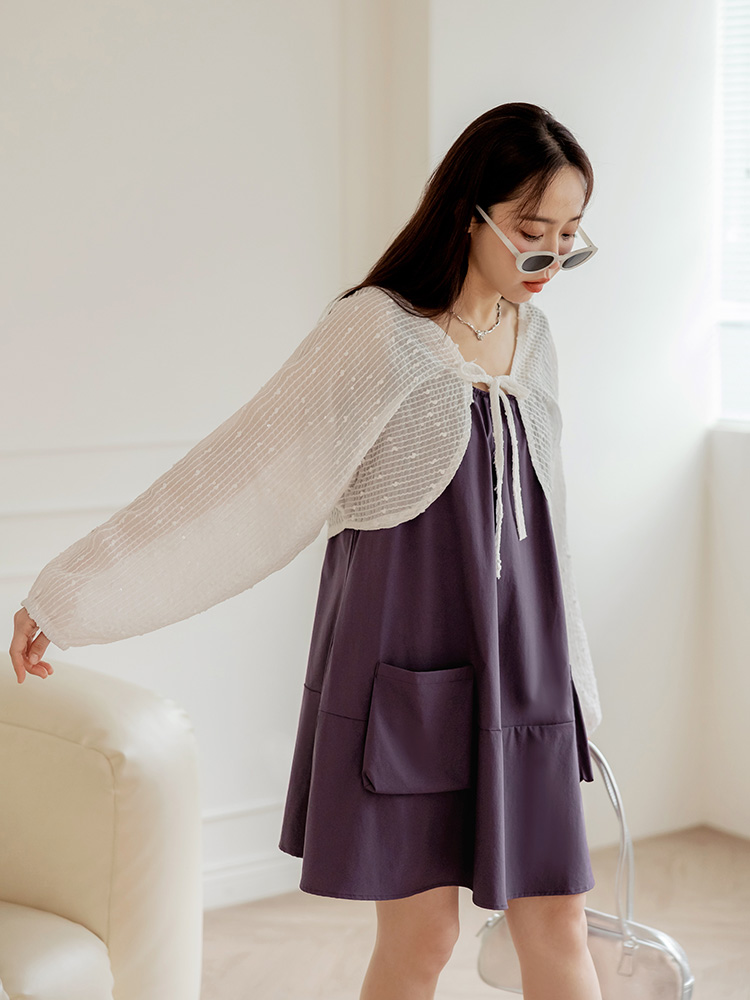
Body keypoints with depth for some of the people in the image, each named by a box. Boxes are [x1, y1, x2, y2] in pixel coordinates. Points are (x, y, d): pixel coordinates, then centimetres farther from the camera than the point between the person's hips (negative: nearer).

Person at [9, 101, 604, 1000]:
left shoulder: (530, 335, 8)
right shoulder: (378, 331, -12)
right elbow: (240, 474, -13)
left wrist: (569, 677, 24)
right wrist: (69, 589, -14)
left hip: (517, 668, 6)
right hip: (405, 662, -5)